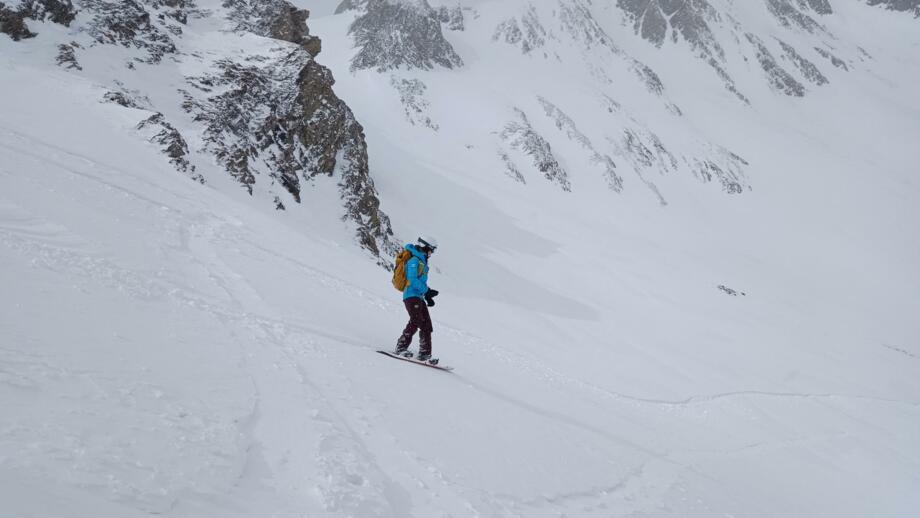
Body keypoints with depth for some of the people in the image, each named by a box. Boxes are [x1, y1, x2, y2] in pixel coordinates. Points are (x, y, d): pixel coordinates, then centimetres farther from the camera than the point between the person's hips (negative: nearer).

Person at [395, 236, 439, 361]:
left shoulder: (422, 262, 21)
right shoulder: (414, 261, -9)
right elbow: (412, 280, -19)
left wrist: (427, 296, 16)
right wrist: (427, 290, -16)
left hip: (419, 297, 10)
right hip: (411, 296, -10)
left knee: (426, 325, 8)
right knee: (415, 322, -19)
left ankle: (425, 354, 12)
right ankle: (401, 347, -15)